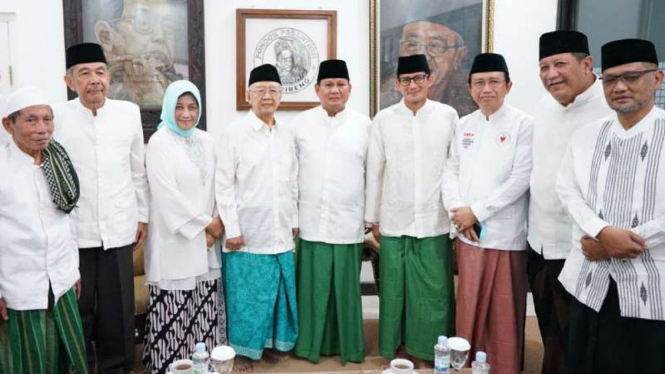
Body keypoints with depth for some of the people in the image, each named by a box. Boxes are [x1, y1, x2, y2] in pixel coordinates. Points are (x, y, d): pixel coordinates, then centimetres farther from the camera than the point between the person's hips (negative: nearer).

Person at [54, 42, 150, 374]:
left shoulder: (129, 112, 4)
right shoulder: (56, 117, -2)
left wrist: (142, 216, 11)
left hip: (118, 230, 2)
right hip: (73, 232, -1)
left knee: (118, 310, 9)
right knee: (77, 311, 9)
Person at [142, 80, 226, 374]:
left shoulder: (206, 141, 10)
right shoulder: (159, 142, -8)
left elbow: (215, 186, 10)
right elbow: (168, 195, -15)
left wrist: (216, 224, -3)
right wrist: (206, 224, -11)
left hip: (205, 239, 6)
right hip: (175, 238, -5)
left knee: (204, 305, 9)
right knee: (174, 308, -2)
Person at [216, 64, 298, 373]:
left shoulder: (286, 134, 8)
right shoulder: (234, 133, -7)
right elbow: (224, 184, -9)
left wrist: (294, 220, 12)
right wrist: (232, 229, -12)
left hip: (280, 232, 5)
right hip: (248, 232, -4)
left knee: (281, 290, 12)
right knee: (247, 293, 5)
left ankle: (277, 341, 31)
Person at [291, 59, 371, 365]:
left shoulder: (364, 125, 4)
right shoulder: (300, 124, 4)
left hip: (349, 223, 0)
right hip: (311, 222, 0)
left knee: (346, 288, 7)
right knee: (313, 287, 5)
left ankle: (348, 345, 23)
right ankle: (311, 343, 21)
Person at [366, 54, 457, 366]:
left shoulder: (448, 116, 1)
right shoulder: (383, 120, 2)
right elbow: (374, 171, 5)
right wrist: (373, 218, 6)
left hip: (435, 221, 0)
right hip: (394, 220, 1)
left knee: (434, 290, 5)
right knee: (394, 289, 7)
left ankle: (434, 349, 21)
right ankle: (394, 345, 25)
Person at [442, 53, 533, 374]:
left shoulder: (524, 125, -4)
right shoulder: (464, 125, 11)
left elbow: (520, 179, -11)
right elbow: (450, 170, 10)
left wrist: (476, 212, -12)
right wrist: (457, 212, -6)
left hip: (505, 235, -4)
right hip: (466, 233, 4)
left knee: (504, 313, 4)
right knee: (468, 307, 13)